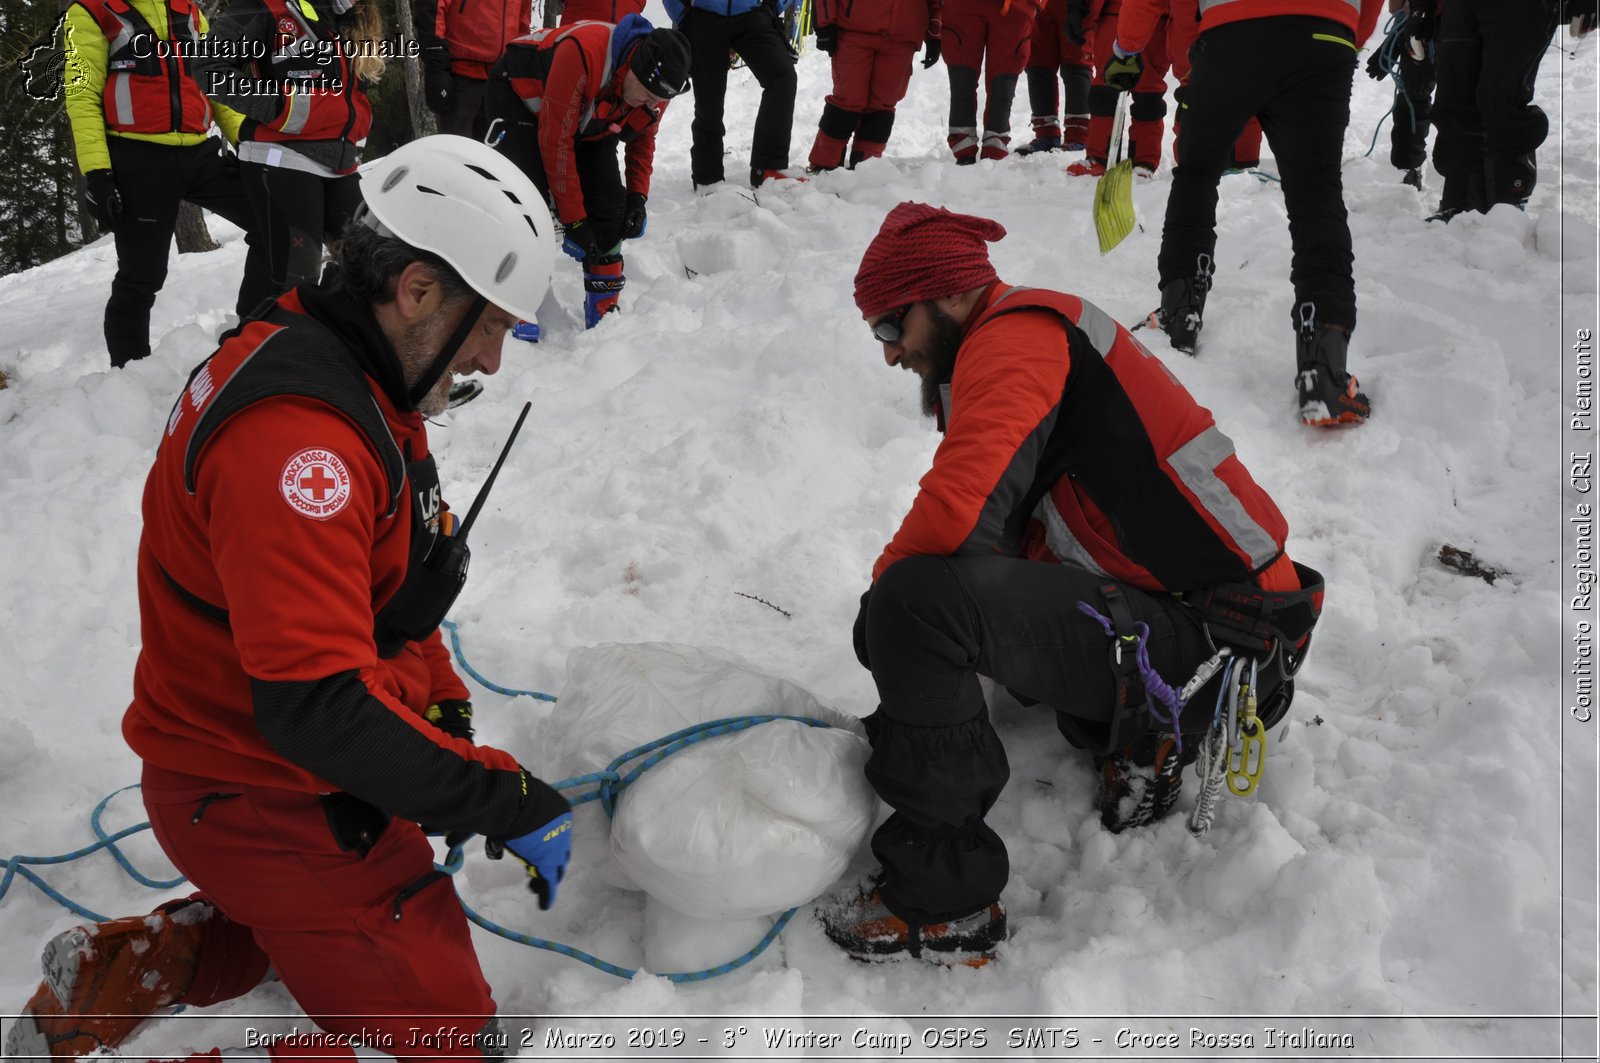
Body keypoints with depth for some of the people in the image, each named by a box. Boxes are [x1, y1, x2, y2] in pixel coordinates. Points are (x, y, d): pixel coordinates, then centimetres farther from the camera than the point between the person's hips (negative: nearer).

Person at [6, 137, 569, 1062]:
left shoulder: (363, 389, 3)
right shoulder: (294, 433, -30)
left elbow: (390, 591, 14)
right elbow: (318, 703, -34)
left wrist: (448, 710, 5)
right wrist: (506, 798, -26)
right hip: (265, 805, -10)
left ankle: (119, 973, 21)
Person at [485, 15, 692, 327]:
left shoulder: (656, 86, -20)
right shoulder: (582, 53, -40)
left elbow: (642, 139, 2)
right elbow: (556, 140, -34)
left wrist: (638, 196, -10)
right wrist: (572, 220, -29)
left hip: (585, 120, 6)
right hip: (519, 94, -6)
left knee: (610, 203, -6)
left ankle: (605, 312, 6)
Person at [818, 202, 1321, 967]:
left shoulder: (1017, 332, -12)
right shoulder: (1030, 336, 18)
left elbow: (957, 511, -26)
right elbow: (1005, 534, 19)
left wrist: (881, 598, -7)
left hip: (1218, 639, -10)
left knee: (914, 604, -25)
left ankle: (941, 900, -14)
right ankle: (1140, 732, 14)